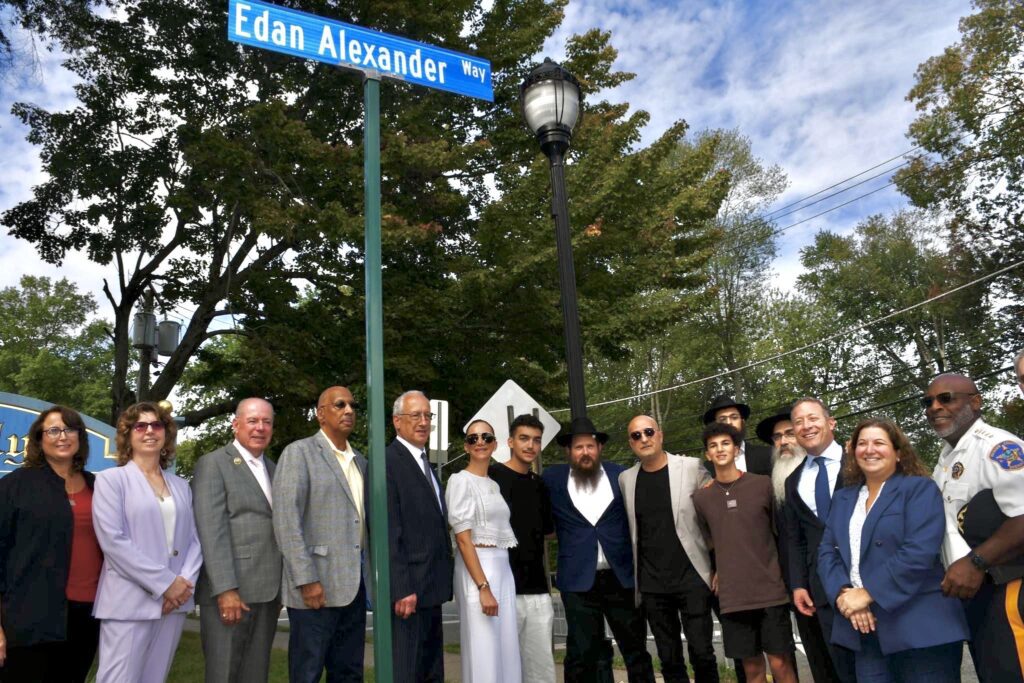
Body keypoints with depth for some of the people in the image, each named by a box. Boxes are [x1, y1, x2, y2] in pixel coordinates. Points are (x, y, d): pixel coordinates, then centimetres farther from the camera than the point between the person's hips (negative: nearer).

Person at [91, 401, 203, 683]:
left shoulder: (180, 485, 13)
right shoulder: (111, 479, -1)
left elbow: (193, 539, 11)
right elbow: (113, 540, -11)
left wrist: (185, 582, -8)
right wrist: (164, 582, -14)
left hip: (174, 600, 5)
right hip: (129, 602, -4)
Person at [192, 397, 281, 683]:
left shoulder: (273, 469, 16)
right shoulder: (213, 464, -4)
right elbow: (212, 531, -13)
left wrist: (279, 589, 12)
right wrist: (226, 589, -19)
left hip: (267, 592, 6)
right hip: (230, 590, -6)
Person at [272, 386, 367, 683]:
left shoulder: (360, 461, 15)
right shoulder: (299, 452, -6)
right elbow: (286, 521, -13)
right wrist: (307, 580, -18)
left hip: (354, 583, 6)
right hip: (316, 584, -6)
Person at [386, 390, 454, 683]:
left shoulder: (425, 464, 17)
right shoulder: (386, 462, -12)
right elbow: (388, 533, -18)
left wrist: (442, 582, 13)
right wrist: (402, 589, -21)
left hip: (431, 589, 9)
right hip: (407, 589, -9)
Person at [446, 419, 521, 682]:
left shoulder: (494, 485, 15)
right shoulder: (460, 481, -8)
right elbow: (463, 539, -14)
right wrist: (483, 587, -19)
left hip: (503, 569, 8)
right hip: (476, 570, -7)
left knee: (506, 652, 10)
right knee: (483, 655, -2)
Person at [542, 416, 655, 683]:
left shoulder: (621, 475, 2)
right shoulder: (552, 478, 3)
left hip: (622, 577, 1)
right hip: (579, 580, -1)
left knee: (636, 648, 10)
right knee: (581, 653, 4)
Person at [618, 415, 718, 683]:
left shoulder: (692, 468, -4)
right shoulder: (626, 479, 5)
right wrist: (635, 576, 10)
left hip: (692, 578, -3)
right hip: (652, 585, 3)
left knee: (702, 653, -1)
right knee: (669, 660, 10)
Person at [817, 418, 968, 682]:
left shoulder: (920, 489, -2)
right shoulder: (842, 498, 15)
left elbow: (919, 552, -16)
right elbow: (827, 552, 9)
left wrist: (868, 594, -17)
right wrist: (843, 594, -10)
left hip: (919, 626, -5)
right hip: (865, 628, 5)